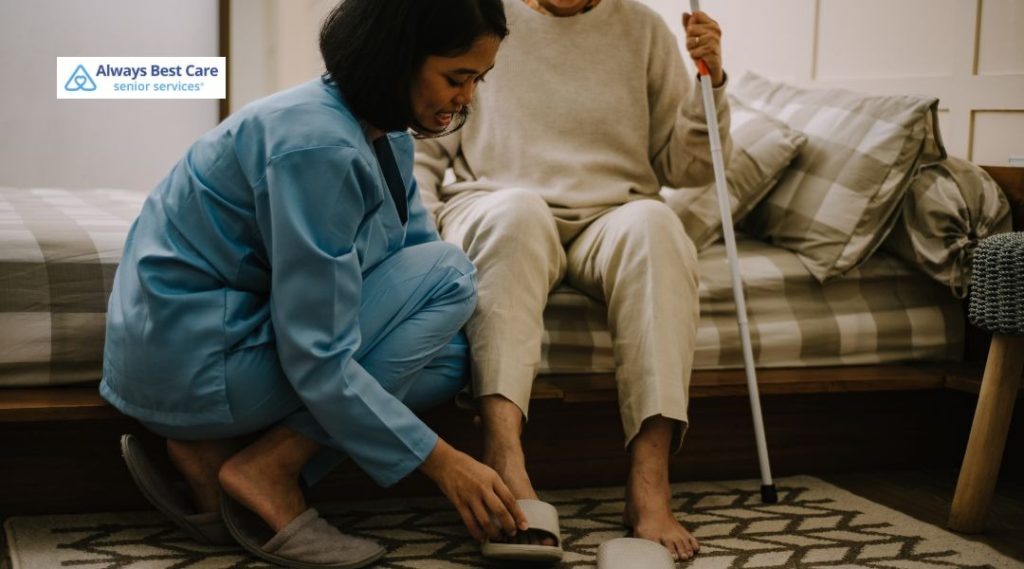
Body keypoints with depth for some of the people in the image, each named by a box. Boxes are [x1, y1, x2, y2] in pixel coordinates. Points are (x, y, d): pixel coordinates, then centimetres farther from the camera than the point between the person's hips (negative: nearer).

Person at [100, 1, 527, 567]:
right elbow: (316, 362, -26)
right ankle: (267, 471, -10)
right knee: (446, 272, -13)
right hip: (193, 361, -9)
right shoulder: (318, 147, -25)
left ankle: (214, 451, 2)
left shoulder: (387, 137, 4)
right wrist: (442, 461, -21)